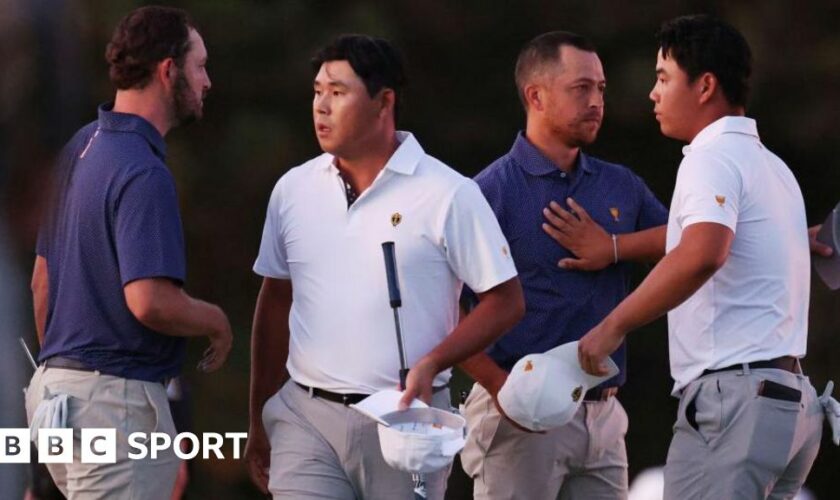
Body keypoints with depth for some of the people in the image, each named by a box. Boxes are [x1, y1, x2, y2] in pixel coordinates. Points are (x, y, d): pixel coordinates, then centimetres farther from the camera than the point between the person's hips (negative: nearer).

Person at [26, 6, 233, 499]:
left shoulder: (82, 145, 12)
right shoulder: (144, 174, -18)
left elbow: (43, 278, 19)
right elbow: (150, 301, -28)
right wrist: (216, 321, -8)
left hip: (58, 383, 10)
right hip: (117, 397, -10)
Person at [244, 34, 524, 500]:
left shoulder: (448, 195, -5)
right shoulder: (294, 190, 8)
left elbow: (505, 300, -3)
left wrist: (432, 363, -17)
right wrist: (259, 418, 16)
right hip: (304, 416, 3)